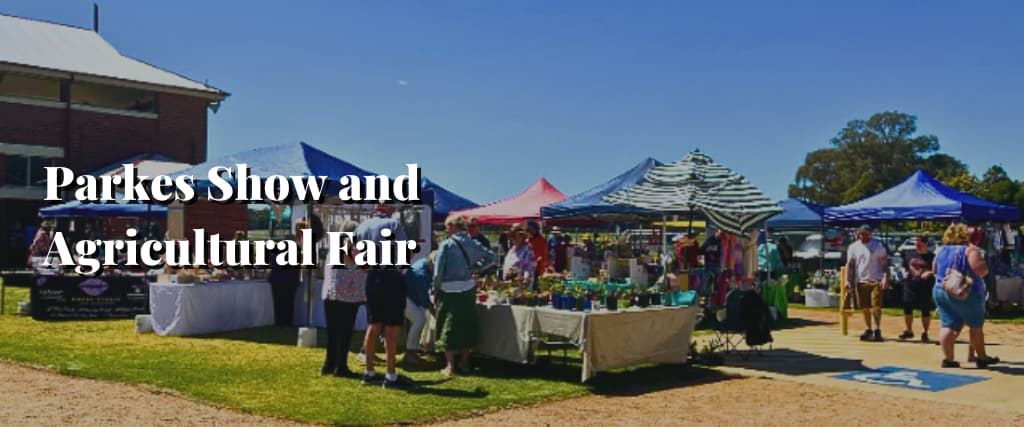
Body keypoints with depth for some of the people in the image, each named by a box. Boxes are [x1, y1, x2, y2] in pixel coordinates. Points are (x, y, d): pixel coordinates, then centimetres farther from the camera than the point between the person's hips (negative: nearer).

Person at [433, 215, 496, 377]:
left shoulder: (446, 244, -10)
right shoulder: (472, 243, 4)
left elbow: (438, 270, -11)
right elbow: (490, 256, 13)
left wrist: (435, 288, -1)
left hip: (449, 290, -4)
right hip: (468, 288, 5)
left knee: (448, 326, 3)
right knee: (467, 324, 15)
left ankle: (449, 366, 0)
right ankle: (464, 362, 23)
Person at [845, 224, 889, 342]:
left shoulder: (878, 245, 2)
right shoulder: (853, 247, 8)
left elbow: (884, 262, -1)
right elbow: (849, 264, 7)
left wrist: (885, 278, -12)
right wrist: (848, 280, -2)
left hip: (875, 280, -3)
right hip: (861, 281, 3)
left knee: (876, 306, -9)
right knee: (865, 307, 6)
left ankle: (877, 330, -4)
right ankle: (868, 329, 16)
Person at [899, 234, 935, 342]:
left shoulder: (931, 256, -4)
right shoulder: (910, 255, 9)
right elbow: (904, 266, 19)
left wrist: (929, 273, -22)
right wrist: (904, 272, -1)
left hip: (926, 288, -4)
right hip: (910, 286, 4)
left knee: (925, 311, 3)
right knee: (907, 308, 6)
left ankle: (925, 333, 15)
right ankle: (909, 331, 21)